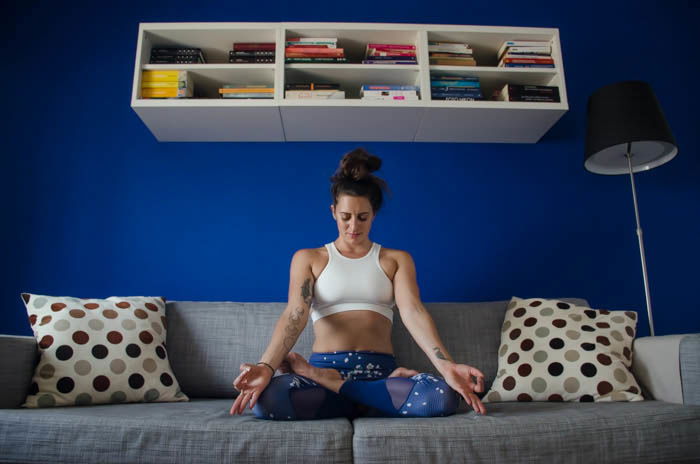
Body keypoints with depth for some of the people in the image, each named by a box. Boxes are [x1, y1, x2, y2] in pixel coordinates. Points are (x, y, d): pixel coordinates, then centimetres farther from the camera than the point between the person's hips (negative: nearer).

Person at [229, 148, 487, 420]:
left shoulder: (397, 260, 13)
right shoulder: (307, 259, 12)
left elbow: (413, 312, -3)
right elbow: (295, 315, -4)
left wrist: (445, 365, -23)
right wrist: (266, 366, -25)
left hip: (379, 369, 1)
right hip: (323, 366, 0)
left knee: (443, 396, -32)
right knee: (266, 399, -34)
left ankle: (330, 385, -11)